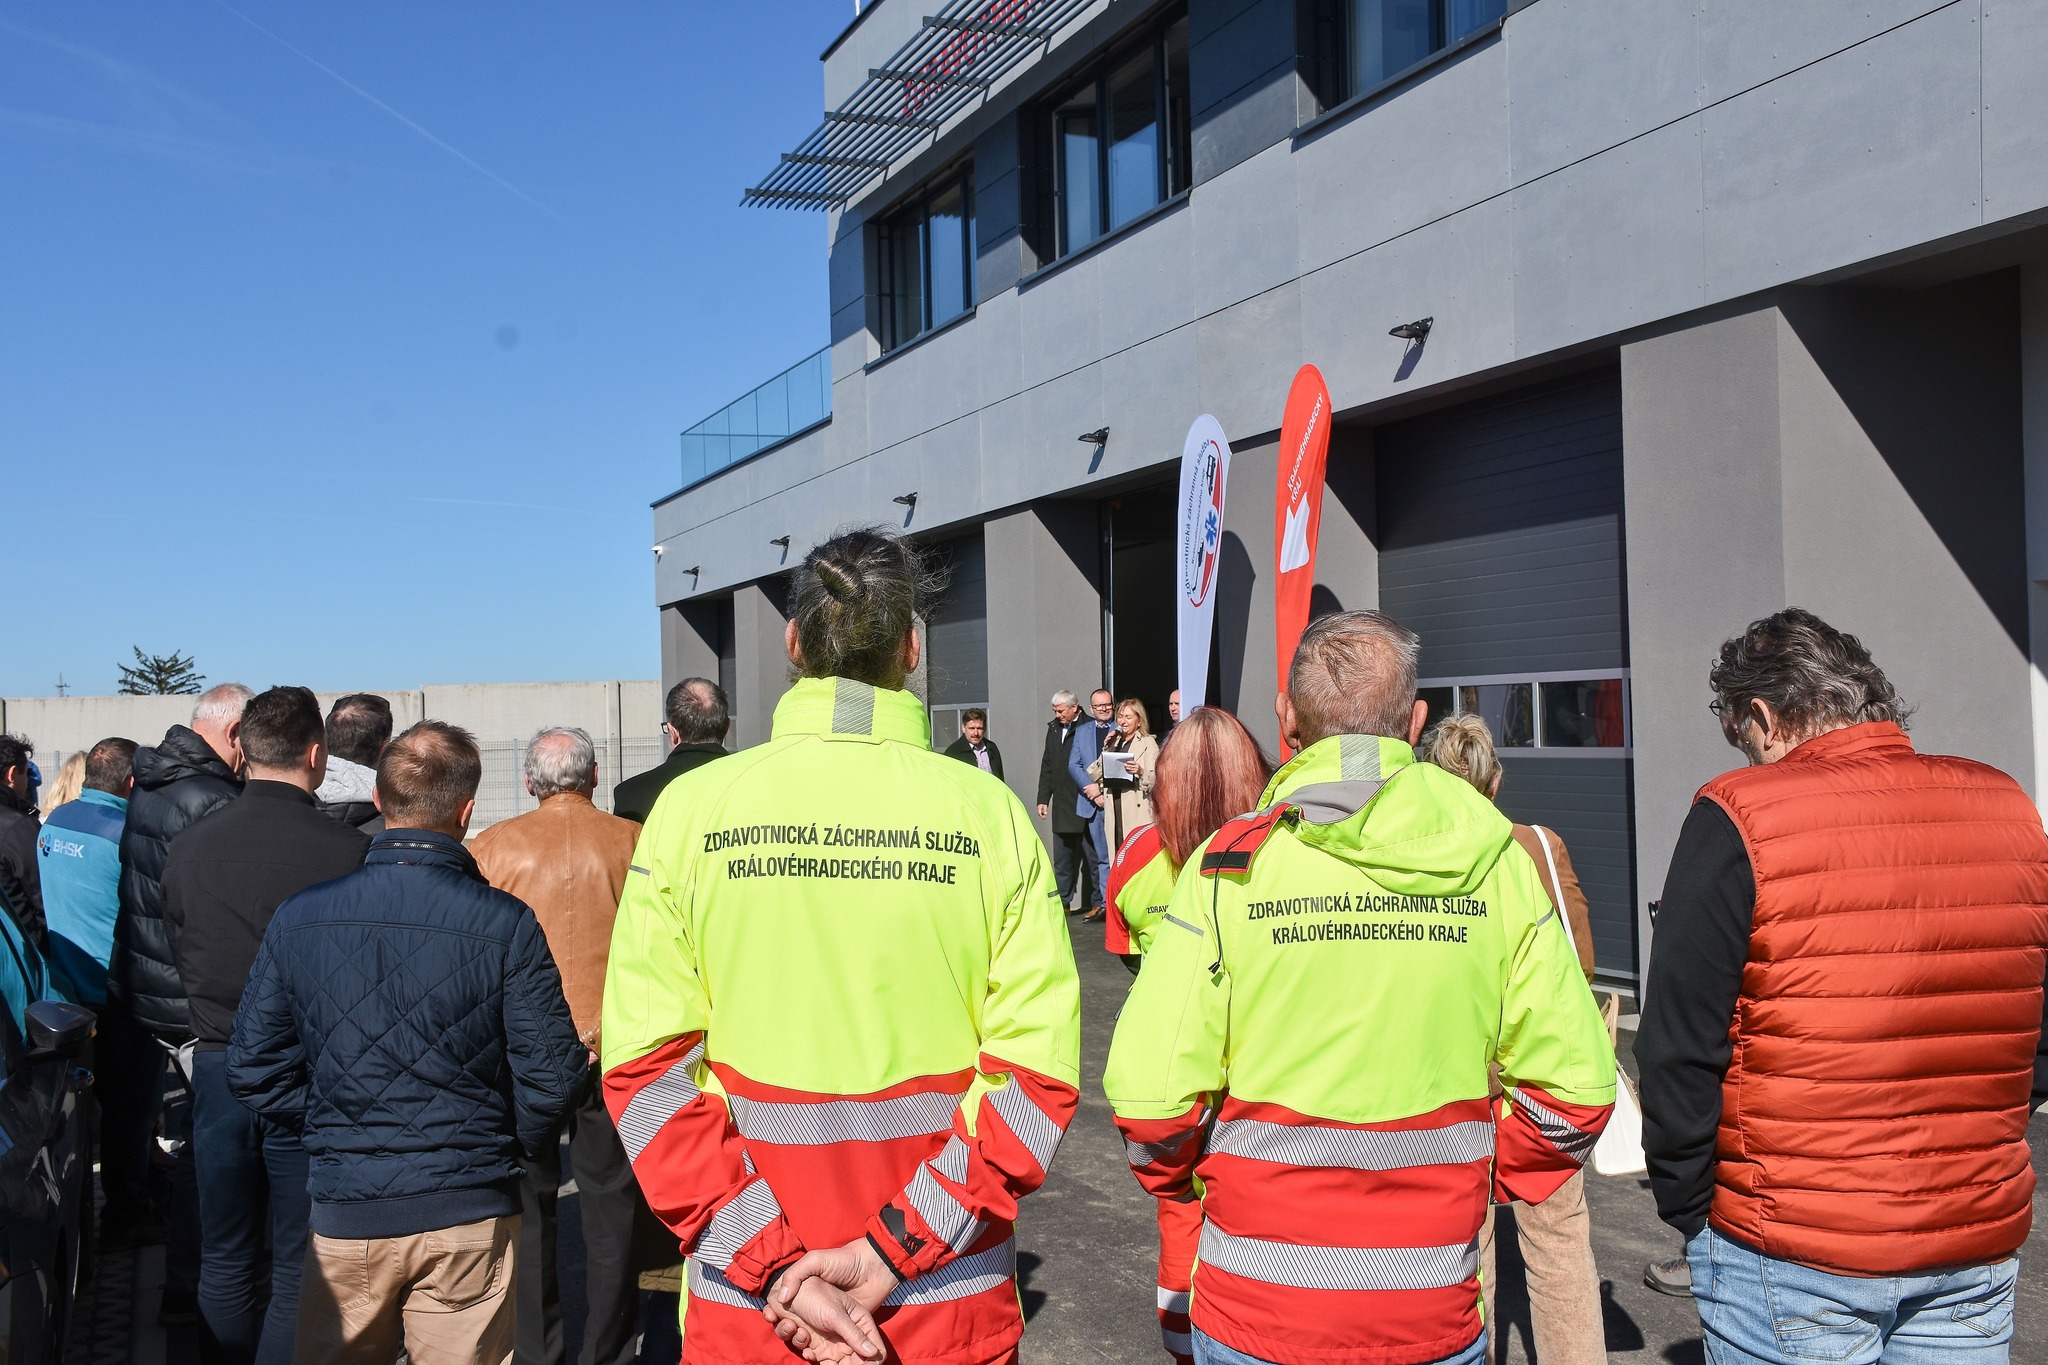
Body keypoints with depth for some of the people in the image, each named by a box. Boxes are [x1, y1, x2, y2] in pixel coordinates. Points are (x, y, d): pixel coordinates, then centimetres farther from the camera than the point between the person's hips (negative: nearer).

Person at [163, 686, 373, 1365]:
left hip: (216, 1071, 4)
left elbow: (181, 960, 10)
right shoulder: (348, 850, -16)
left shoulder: (187, 848, -1)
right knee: (298, 1270, 7)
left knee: (225, 1260, 18)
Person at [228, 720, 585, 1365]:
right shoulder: (509, 926, -14)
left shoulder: (298, 918, -6)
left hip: (344, 1215, 2)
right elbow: (550, 1075, -10)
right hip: (469, 1216, -2)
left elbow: (253, 1068, 1)